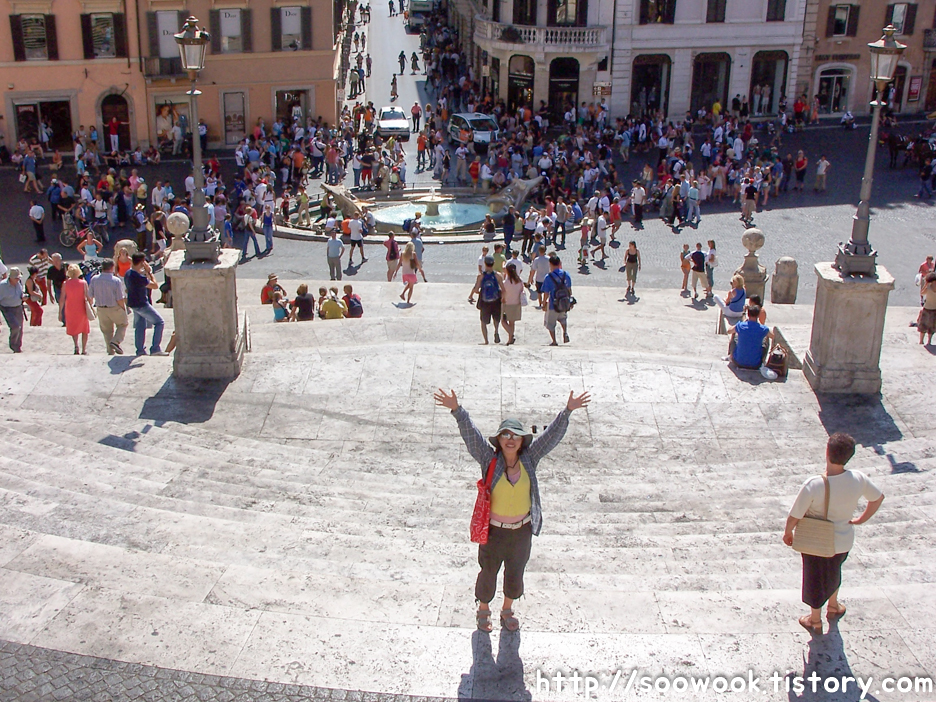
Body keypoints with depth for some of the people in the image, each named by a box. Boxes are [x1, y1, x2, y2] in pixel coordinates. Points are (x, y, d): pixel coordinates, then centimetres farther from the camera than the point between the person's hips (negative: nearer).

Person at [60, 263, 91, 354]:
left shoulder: (65, 284, -5)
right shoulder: (83, 283, -8)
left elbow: (62, 299, -4)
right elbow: (88, 297, -8)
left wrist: (60, 312, 4)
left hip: (70, 310, 1)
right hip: (82, 309, -1)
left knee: (73, 329, 17)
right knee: (84, 329, 16)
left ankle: (76, 345, -7)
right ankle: (84, 350, 15)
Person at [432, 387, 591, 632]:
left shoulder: (529, 459, -8)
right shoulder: (490, 460, -14)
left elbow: (552, 434, -12)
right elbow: (470, 434, -24)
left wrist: (568, 411, -23)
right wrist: (456, 410, -38)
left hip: (522, 530, 3)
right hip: (493, 530, -2)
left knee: (515, 573, 20)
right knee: (488, 573, 16)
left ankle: (507, 611, 45)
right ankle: (483, 610, 42)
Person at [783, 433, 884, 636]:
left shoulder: (814, 485, -33)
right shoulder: (858, 479, -21)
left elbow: (795, 516, -24)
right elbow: (878, 498, -1)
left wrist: (787, 533, -3)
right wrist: (860, 520, 13)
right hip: (844, 541, 4)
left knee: (816, 580, 21)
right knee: (833, 572, 34)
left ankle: (815, 621, 42)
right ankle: (833, 606, 56)